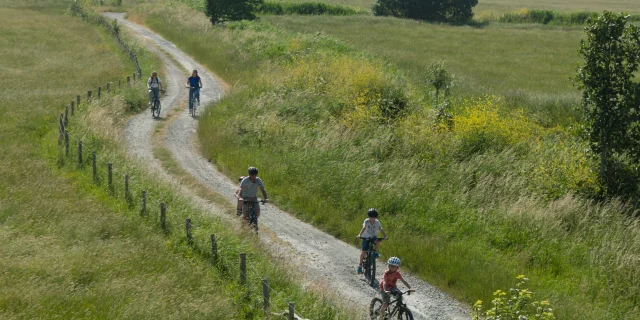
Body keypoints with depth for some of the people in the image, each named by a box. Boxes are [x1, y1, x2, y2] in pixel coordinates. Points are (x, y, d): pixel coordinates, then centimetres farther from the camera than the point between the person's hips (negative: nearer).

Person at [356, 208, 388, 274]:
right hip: (366, 238, -2)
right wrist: (360, 235, -48)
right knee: (363, 252, -11)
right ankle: (360, 265, 4)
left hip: (373, 237, 2)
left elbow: (381, 229, -21)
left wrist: (385, 236, -37)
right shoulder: (366, 221, -16)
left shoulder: (377, 222, -11)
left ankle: (375, 251, -4)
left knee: (378, 241, -32)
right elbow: (364, 228, -31)